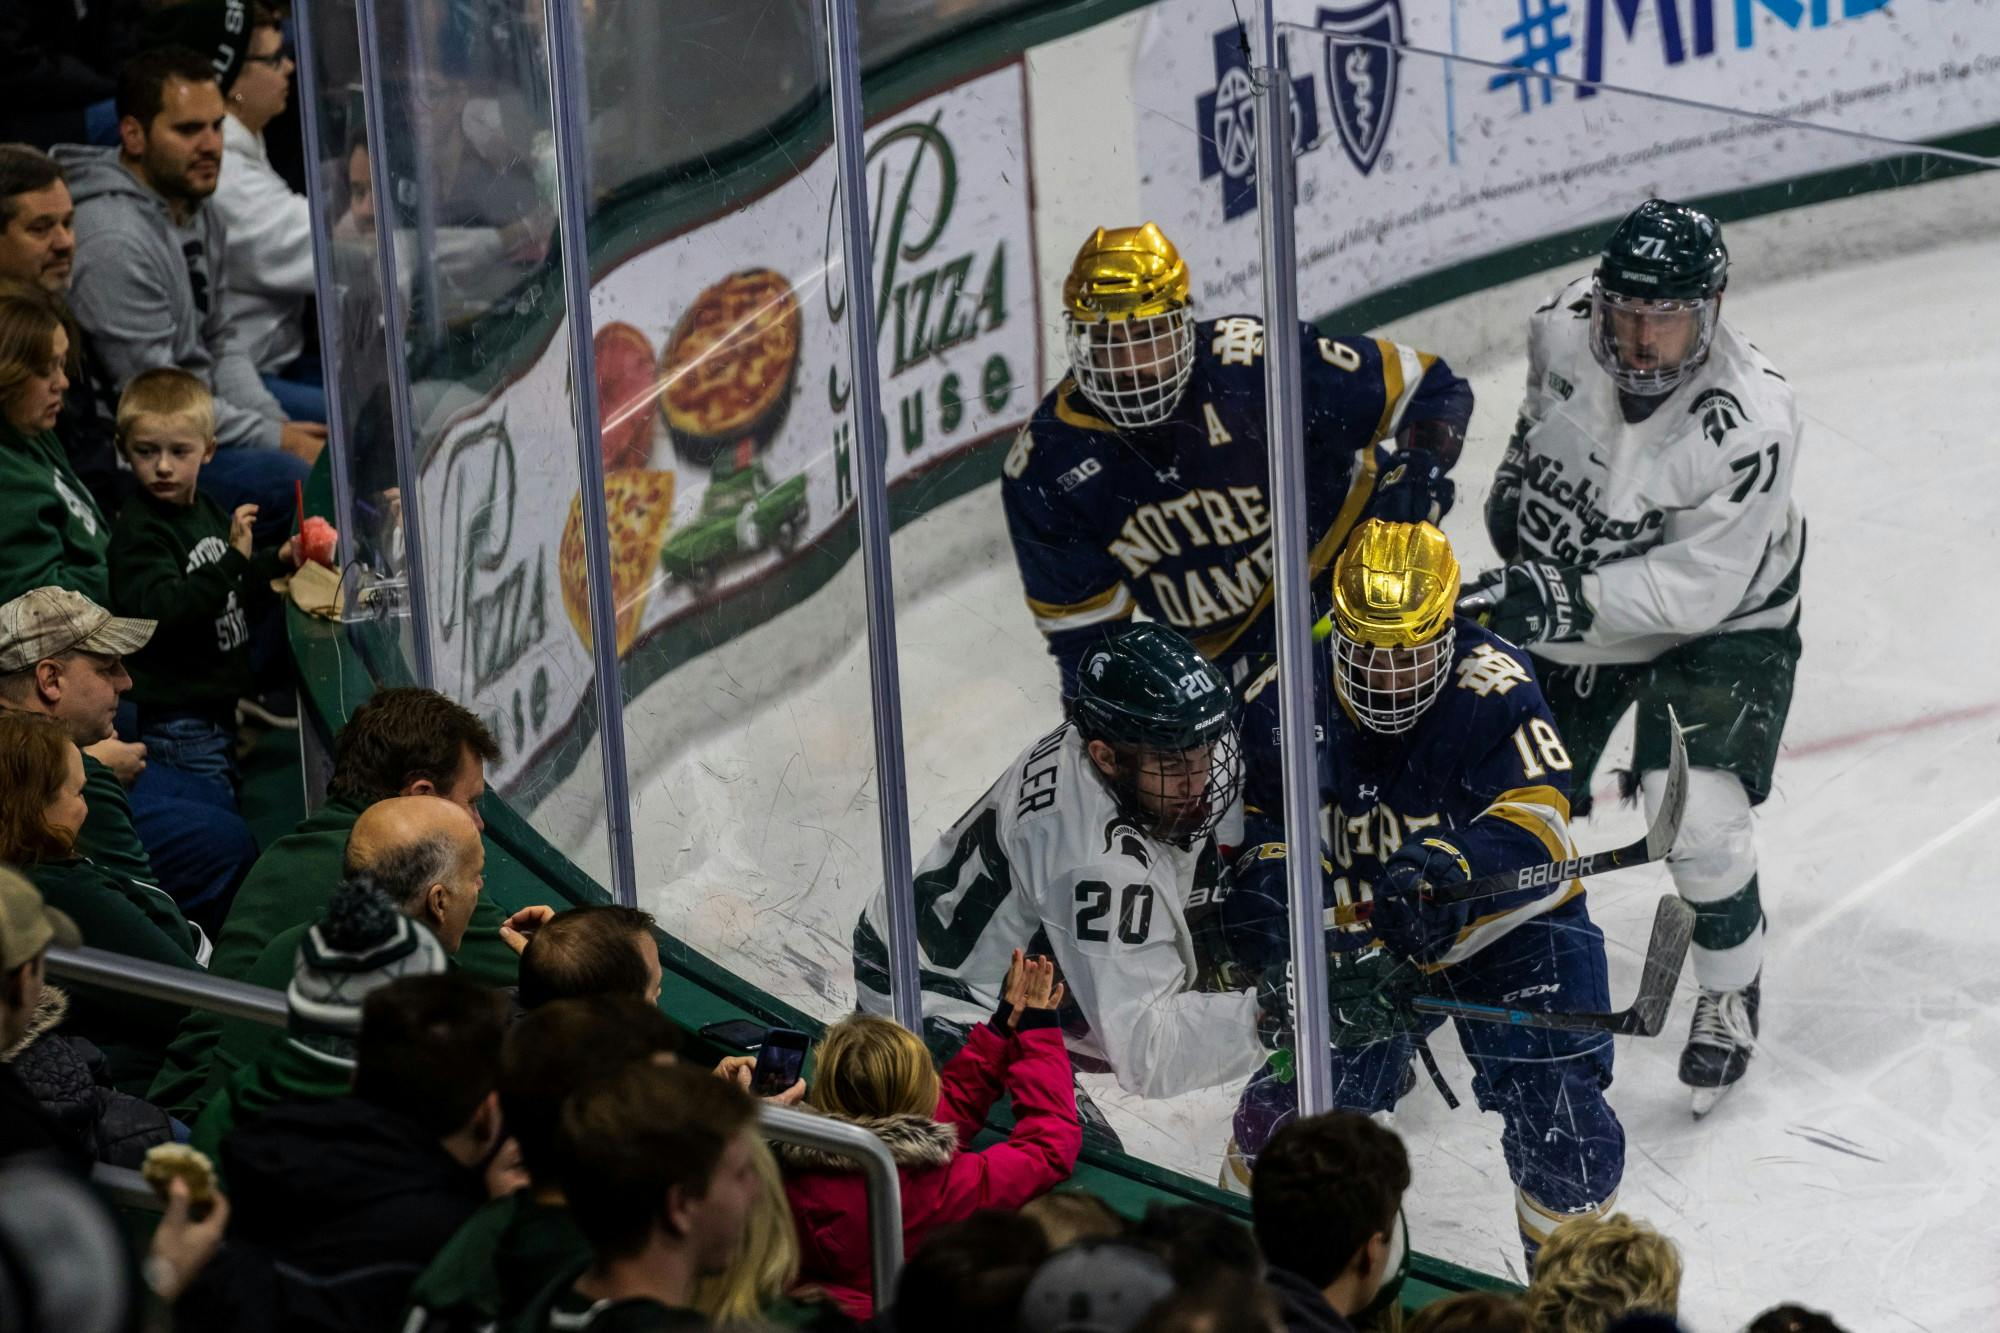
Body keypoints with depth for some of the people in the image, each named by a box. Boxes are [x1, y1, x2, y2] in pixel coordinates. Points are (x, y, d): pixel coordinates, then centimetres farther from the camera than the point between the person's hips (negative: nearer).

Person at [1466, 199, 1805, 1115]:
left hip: (1717, 625, -5)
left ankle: (1732, 994, 10)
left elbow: (1696, 585, -33)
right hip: (1568, 605, 5)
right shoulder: (1565, 328, -19)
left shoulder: (1750, 422, -35)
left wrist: (1565, 601, -40)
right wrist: (1517, 478, 6)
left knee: (1696, 816, -18)